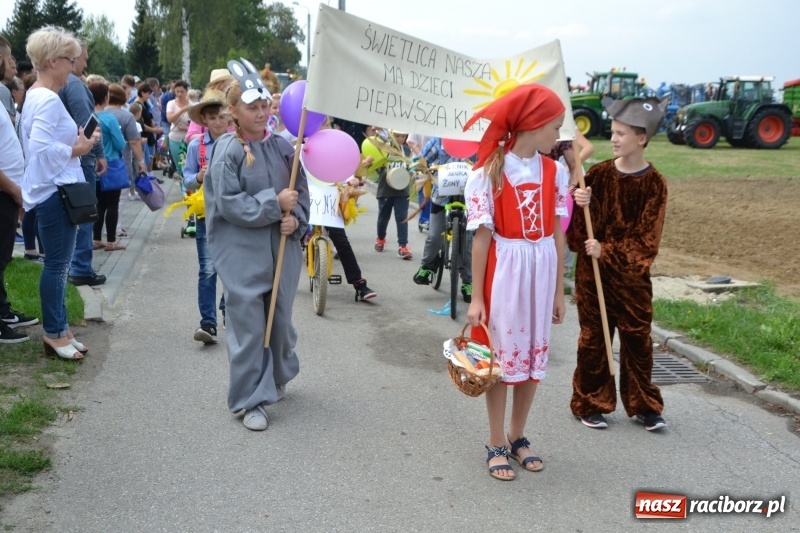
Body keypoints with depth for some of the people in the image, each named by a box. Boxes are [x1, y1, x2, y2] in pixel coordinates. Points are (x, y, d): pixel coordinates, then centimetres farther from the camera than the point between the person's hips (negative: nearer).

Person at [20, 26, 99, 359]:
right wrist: (76, 150, -15)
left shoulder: (37, 95, 15)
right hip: (55, 192, -11)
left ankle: (58, 329, 22)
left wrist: (75, 142, 7)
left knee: (57, 264, 14)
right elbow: (39, 147, -27)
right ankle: (54, 333, 7)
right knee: (57, 265, -2)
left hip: (52, 190, 11)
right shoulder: (49, 100, -17)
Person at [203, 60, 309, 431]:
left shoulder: (282, 147, 4)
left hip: (282, 251, 5)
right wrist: (274, 203, -16)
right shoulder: (227, 151, -10)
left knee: (281, 320, 15)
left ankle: (277, 379, 41)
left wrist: (296, 220, -8)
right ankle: (252, 400, 11)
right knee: (248, 327, -1)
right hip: (242, 255, -4)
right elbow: (229, 204, -15)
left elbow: (302, 194, 11)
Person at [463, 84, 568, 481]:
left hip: (541, 272, 5)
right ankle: (497, 445, 20)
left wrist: (559, 291, 7)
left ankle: (517, 437, 29)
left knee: (534, 355, 12)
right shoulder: (488, 173, -11)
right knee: (501, 356, 5)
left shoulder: (554, 172, 2)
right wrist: (476, 297, -10)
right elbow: (481, 238, -10)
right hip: (503, 273, -4)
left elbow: (557, 235, 5)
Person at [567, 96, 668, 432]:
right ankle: (590, 404, 20)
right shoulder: (598, 174, -2)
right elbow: (580, 229, -3)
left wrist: (608, 252, -19)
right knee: (593, 339, 8)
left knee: (637, 340, 8)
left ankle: (643, 406, 23)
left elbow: (647, 239, -11)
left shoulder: (654, 184, -7)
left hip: (632, 275, -1)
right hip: (592, 272, 1)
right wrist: (581, 206, -23)